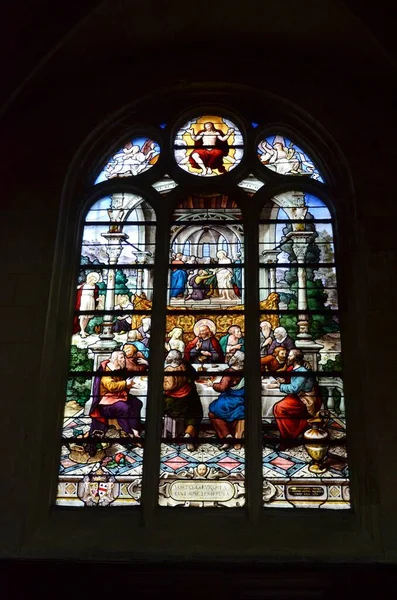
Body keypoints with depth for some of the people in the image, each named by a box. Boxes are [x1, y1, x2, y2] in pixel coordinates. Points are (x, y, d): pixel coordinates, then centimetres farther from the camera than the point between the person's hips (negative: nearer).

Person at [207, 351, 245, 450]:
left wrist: (212, 384, -7)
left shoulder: (229, 372, -19)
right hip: (242, 404, 6)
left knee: (213, 413, 7)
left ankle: (226, 435, -5)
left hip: (230, 403, -6)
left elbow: (222, 388, -23)